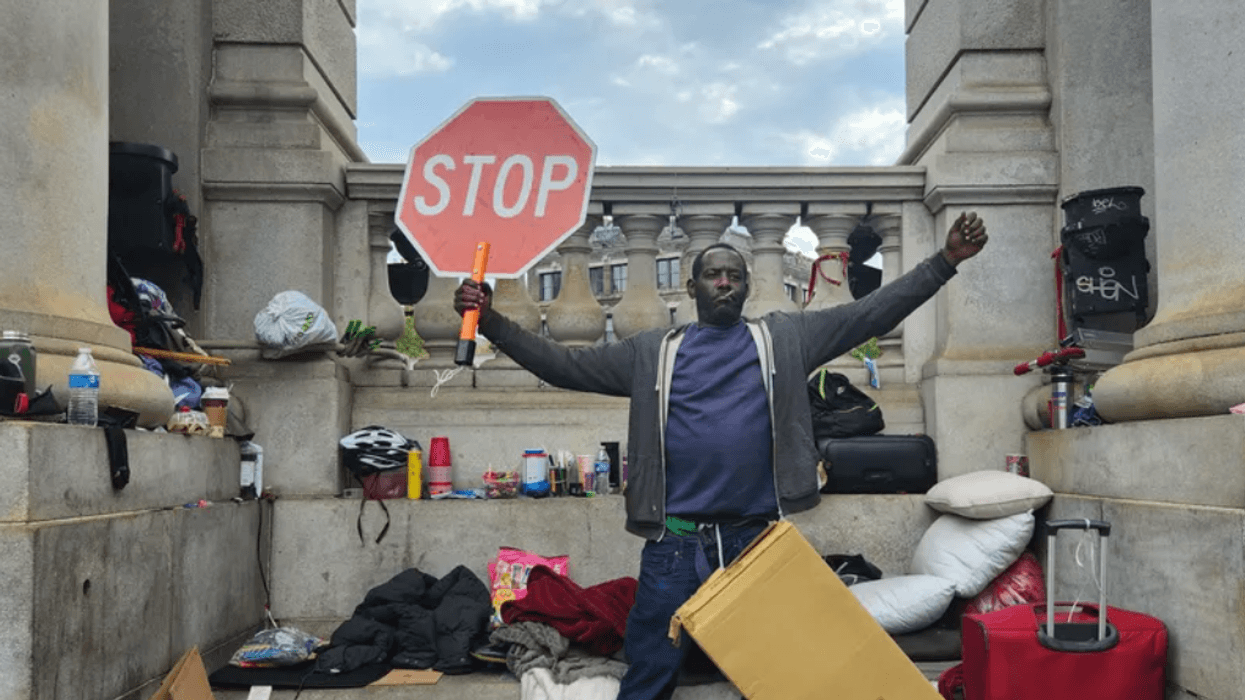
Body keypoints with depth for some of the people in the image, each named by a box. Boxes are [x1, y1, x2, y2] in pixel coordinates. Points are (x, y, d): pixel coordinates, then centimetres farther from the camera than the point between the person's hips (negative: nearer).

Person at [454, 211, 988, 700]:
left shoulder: (784, 338, 7)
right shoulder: (653, 352, 7)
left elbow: (873, 312, 3)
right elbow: (564, 366, 7)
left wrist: (946, 260, -5)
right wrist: (491, 322, -2)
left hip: (758, 538, 1)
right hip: (675, 542, 0)